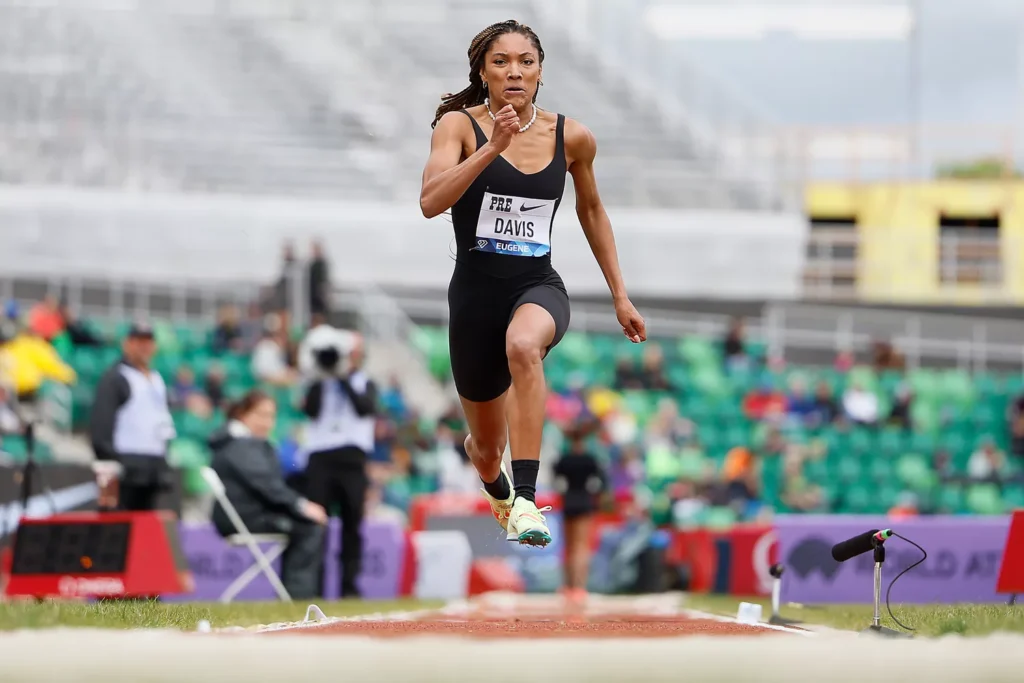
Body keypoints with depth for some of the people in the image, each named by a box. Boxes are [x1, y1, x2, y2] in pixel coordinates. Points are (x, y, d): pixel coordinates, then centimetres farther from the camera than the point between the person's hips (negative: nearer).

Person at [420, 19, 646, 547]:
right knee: (488, 448, 14)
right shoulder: (460, 125, -7)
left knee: (523, 345, -39)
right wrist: (492, 147, -31)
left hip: (538, 286, 0)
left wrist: (620, 295, 19)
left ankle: (525, 500, -41)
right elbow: (431, 202, -23)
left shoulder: (571, 138, 1)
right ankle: (499, 494, 54)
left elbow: (591, 210, 18)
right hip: (475, 290, 0)